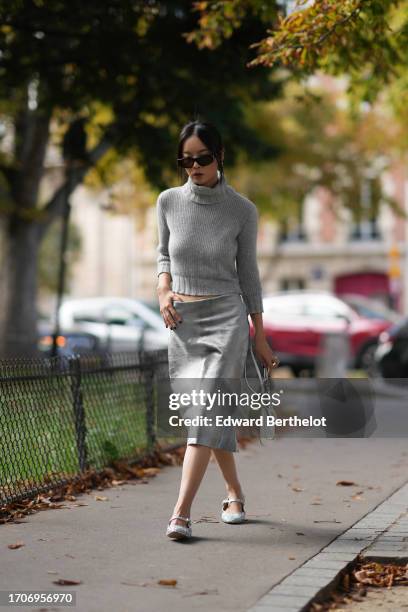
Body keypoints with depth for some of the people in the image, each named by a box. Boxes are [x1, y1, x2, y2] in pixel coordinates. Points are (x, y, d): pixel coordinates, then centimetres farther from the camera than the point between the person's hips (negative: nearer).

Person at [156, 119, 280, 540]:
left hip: (226, 317, -3)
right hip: (182, 320, 3)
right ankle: (234, 493, 31)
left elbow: (248, 273, 4)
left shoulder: (242, 210, -5)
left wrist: (260, 337, 6)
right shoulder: (169, 202, 1)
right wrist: (163, 291, -5)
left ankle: (181, 513, -21)